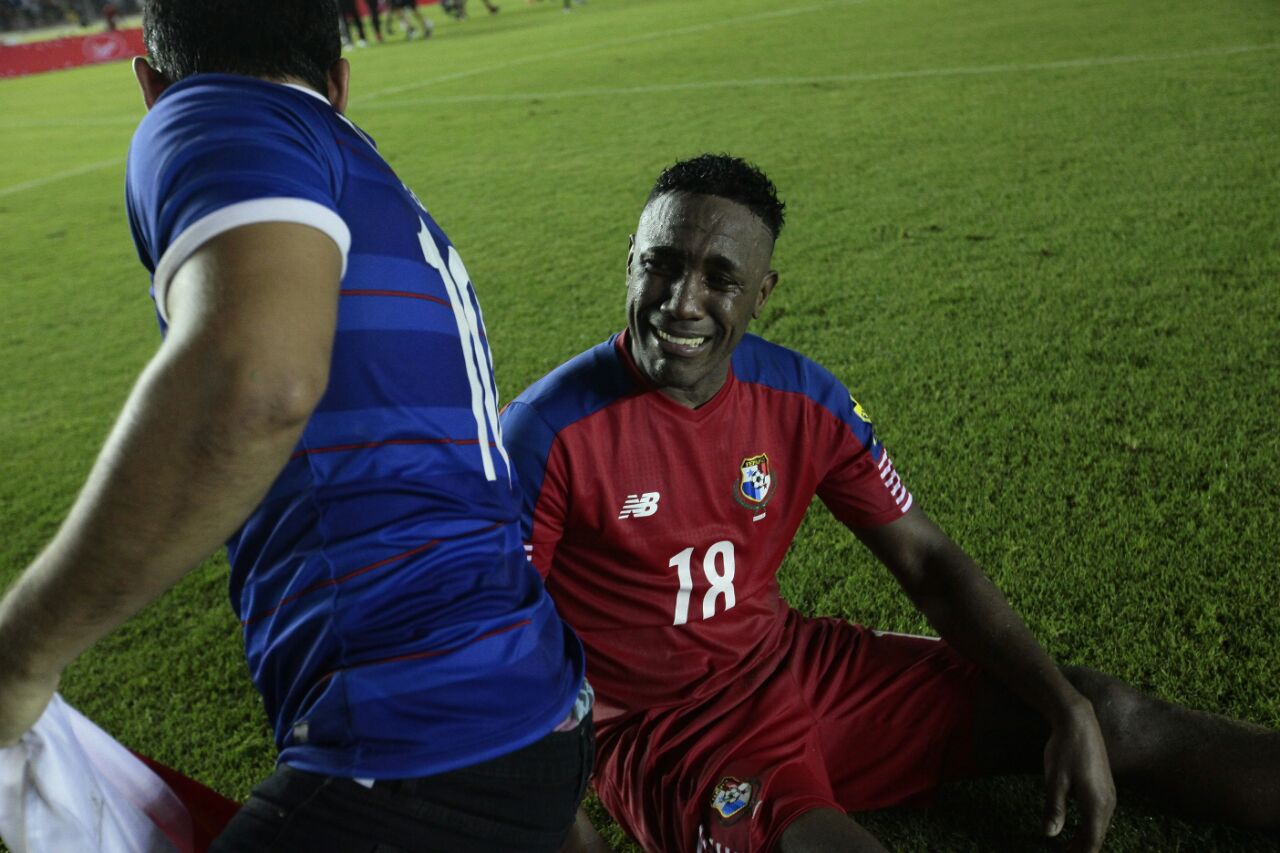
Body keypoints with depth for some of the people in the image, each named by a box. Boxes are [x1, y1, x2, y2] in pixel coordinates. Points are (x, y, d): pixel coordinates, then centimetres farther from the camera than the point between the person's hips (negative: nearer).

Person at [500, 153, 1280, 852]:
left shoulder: (802, 399, -7)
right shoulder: (548, 435, -20)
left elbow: (927, 561, -1)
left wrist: (1070, 713, -6)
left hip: (794, 661, 5)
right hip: (663, 730, -4)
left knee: (1110, 715, 0)